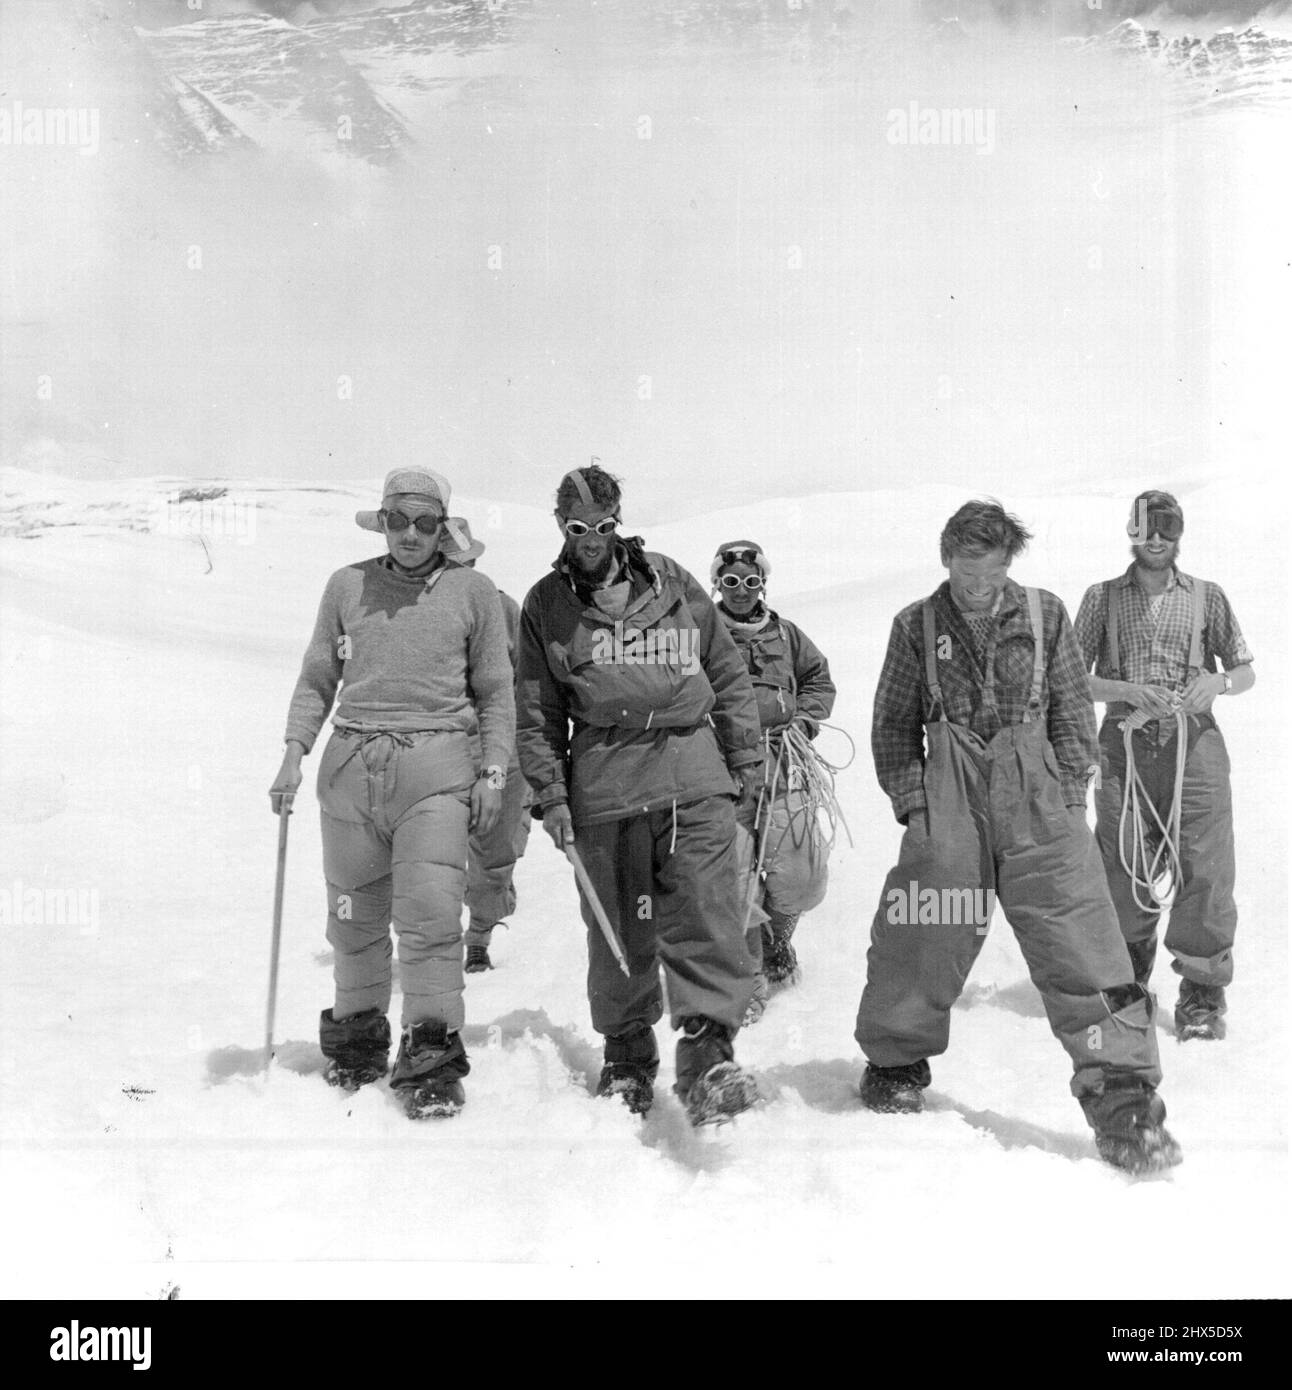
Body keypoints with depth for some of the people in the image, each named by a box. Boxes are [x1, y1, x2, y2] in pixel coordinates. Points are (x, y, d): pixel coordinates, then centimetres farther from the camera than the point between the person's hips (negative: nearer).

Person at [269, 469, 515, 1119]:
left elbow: (497, 693, 10)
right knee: (355, 918, 8)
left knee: (429, 914, -10)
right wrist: (295, 750, 6)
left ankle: (431, 1059, -1)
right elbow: (317, 678, 16)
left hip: (437, 767, -2)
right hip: (351, 764, 2)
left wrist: (493, 771, 3)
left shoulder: (472, 591, 7)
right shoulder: (347, 585, 11)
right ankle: (357, 1035, 26)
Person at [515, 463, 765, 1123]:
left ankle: (708, 1054, -14)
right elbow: (536, 711, 11)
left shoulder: (672, 584, 11)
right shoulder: (547, 605, 11)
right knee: (618, 927, 6)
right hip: (603, 779, 0)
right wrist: (549, 793, 3)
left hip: (693, 768, 0)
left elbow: (727, 673, 15)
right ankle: (626, 1054, 22)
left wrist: (746, 758, 13)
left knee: (705, 909, -12)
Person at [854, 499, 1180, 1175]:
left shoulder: (1044, 615, 9)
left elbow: (1073, 710, 12)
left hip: (1035, 791, 0)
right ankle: (895, 1061, 29)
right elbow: (893, 724, 11)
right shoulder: (916, 625, 7)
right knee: (922, 939, 4)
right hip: (948, 797, 0)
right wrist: (912, 800, 0)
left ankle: (1123, 1099, -4)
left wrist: (1071, 795, 3)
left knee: (1081, 943, -8)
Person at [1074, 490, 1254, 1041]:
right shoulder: (1102, 598, 7)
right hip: (1126, 748, 0)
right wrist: (1128, 691, -13)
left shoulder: (1206, 597, 9)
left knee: (1205, 872, -6)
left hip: (1194, 745, 0)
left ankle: (1202, 995, 7)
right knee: (1122, 874, 3)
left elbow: (1245, 672, 13)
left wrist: (1216, 682, -9)